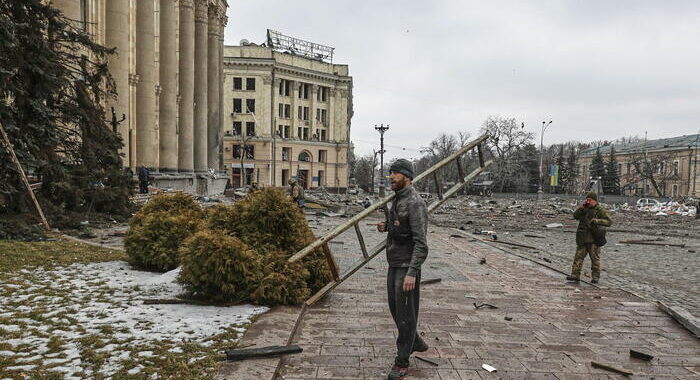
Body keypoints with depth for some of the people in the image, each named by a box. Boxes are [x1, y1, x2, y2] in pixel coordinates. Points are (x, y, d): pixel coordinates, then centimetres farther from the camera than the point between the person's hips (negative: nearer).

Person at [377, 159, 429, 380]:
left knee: (405, 312, 0)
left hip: (407, 266, -10)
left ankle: (402, 362, 13)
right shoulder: (398, 200, 10)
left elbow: (421, 243, -23)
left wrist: (412, 273, -28)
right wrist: (387, 227, 3)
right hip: (394, 264, 10)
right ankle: (416, 343, 39)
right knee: (394, 306, 19)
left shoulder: (415, 204, -19)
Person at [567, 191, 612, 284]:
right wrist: (582, 206, -4)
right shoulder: (585, 209, 14)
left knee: (595, 258, 2)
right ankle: (575, 275, 4)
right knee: (578, 256, 2)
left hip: (593, 239, -5)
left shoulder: (600, 210, -4)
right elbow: (575, 216, 6)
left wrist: (596, 221, -21)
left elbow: (609, 222, -11)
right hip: (582, 238, 5)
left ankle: (595, 276, 10)